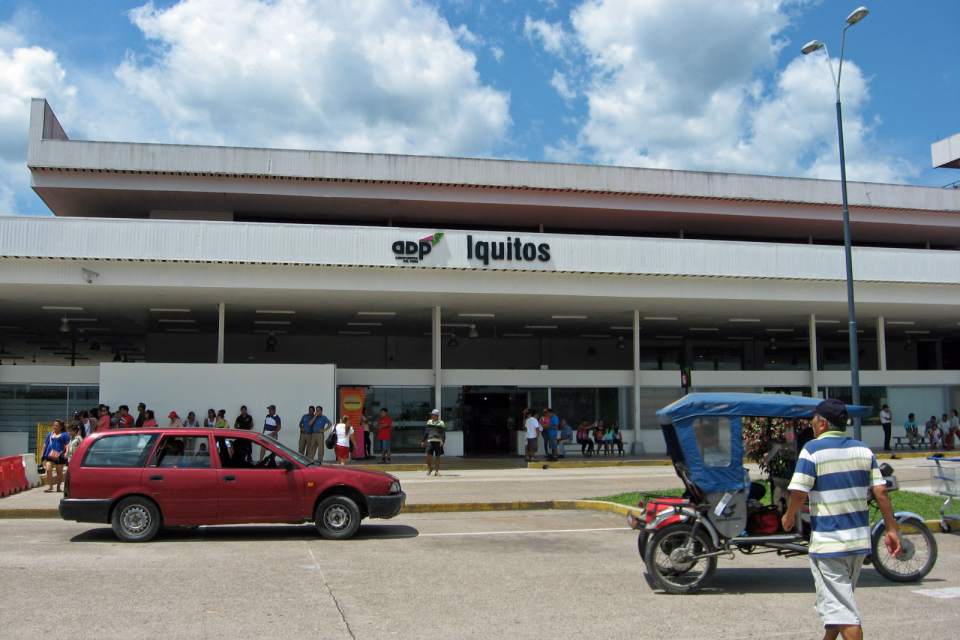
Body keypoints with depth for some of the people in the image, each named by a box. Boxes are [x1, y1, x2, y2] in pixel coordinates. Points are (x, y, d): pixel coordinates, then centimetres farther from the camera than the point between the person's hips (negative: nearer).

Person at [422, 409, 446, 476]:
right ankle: (429, 467, 12)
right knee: (427, 455, -11)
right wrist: (423, 441, 17)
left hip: (438, 441, -2)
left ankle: (436, 471, 9)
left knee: (437, 457, 1)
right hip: (430, 441, 2)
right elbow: (426, 432, 21)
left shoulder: (441, 423, 6)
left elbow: (443, 433, 0)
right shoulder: (429, 422, 16)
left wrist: (443, 441, -15)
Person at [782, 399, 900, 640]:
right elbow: (880, 492, 1)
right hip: (860, 540, 7)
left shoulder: (813, 449, -11)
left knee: (841, 609, -2)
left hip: (828, 543, -6)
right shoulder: (863, 450, 5)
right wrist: (891, 530, 6)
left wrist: (789, 516, 1)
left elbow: (799, 492, -16)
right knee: (841, 601, 23)